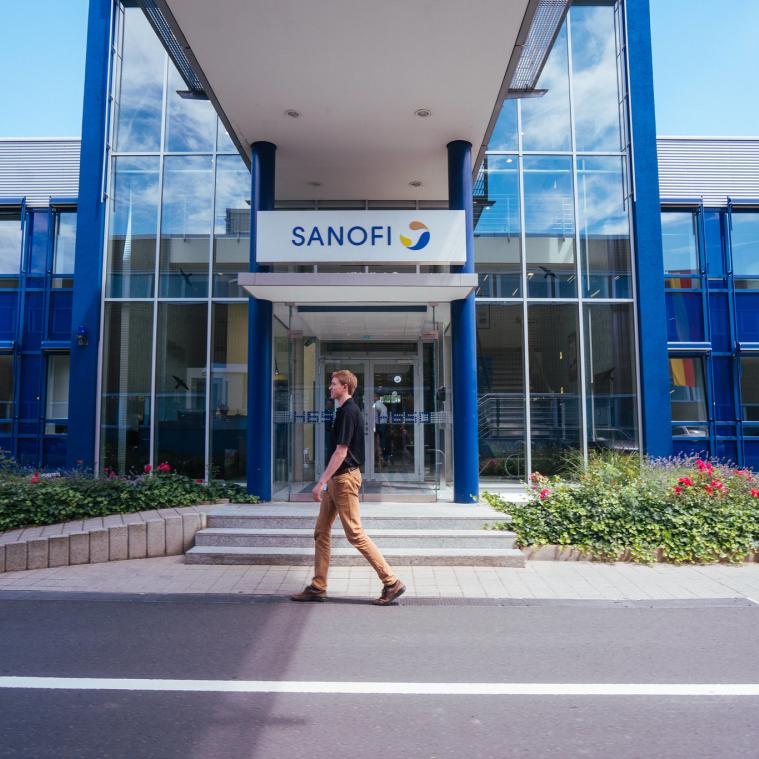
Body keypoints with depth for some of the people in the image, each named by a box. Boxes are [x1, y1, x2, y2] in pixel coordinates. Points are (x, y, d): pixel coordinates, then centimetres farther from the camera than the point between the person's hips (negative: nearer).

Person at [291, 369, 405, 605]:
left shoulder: (348, 412, -16)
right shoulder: (346, 410, 15)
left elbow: (341, 451, -21)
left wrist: (321, 482, -21)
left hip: (344, 477, -10)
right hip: (337, 479, 10)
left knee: (355, 534, -6)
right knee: (321, 531, 12)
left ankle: (391, 583, 1)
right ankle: (318, 587, 19)